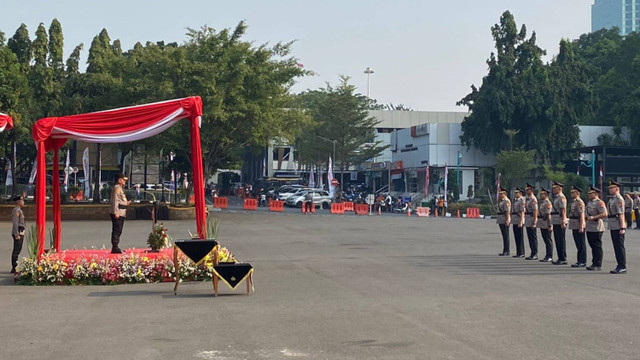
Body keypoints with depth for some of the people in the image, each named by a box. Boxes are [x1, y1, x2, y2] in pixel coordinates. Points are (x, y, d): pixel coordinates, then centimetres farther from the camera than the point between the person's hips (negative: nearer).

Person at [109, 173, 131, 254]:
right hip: (118, 213, -10)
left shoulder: (120, 188, 20)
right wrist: (116, 212, -23)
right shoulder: (117, 188, -12)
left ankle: (115, 248, 17)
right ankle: (115, 248, -8)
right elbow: (115, 201, -19)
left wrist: (126, 203, 22)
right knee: (116, 231, -9)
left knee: (118, 231, 12)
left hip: (121, 213, 10)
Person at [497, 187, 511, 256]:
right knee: (504, 236, 12)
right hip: (501, 221, 10)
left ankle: (506, 251, -4)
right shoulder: (501, 201, 17)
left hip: (504, 221, -10)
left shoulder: (506, 201, -13)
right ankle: (505, 251, 16)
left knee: (506, 236, -6)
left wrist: (507, 220, -24)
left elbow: (507, 211, -20)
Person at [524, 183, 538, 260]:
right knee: (530, 237, 12)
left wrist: (534, 222, -22)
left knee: (533, 237, -5)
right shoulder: (527, 198, 15)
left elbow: (535, 211, -18)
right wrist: (525, 219, 18)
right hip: (527, 220, 9)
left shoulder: (533, 199, -14)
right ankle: (532, 253, 17)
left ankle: (535, 254, -1)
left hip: (532, 220, -9)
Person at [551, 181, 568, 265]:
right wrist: (552, 222, 20)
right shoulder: (556, 197, 18)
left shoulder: (561, 197, -11)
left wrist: (563, 222, -24)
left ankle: (563, 259, -2)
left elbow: (563, 210, -19)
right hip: (555, 222, 10)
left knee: (561, 240, -6)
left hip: (560, 223, -10)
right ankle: (560, 258, 17)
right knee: (557, 240, 11)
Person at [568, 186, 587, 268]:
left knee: (581, 244, -4)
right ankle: (579, 261, 18)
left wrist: (581, 227, -24)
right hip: (574, 226, 10)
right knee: (578, 244, 13)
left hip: (579, 226, -10)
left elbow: (582, 215, -20)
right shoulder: (573, 202, 16)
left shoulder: (580, 202, -14)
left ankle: (583, 262, -1)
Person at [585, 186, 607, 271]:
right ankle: (594, 263, 20)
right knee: (593, 247, 13)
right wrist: (585, 217, 12)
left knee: (597, 247, -5)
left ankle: (598, 265, -1)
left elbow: (604, 214, -21)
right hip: (589, 228, 9)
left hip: (596, 229, -9)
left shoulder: (599, 202, -12)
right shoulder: (589, 202, 17)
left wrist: (593, 217, -24)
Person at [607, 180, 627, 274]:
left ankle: (623, 267, -1)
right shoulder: (612, 199, 16)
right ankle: (620, 266, 19)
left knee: (620, 246, -5)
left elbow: (621, 214, -19)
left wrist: (622, 228, -23)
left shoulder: (619, 199, -13)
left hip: (618, 227, -9)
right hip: (613, 227, 10)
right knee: (616, 247, 12)